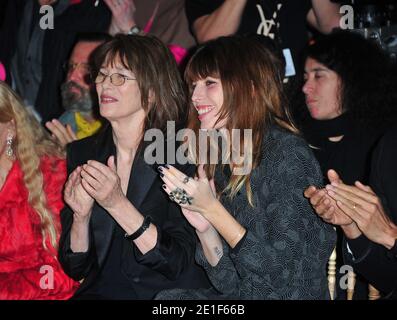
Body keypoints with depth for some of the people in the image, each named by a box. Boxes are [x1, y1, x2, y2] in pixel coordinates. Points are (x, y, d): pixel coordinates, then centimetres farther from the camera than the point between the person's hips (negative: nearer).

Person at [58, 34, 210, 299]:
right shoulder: (81, 154, 5)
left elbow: (179, 264, -11)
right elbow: (75, 268, 5)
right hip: (102, 291, 2)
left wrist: (118, 205, -20)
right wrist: (81, 215, -13)